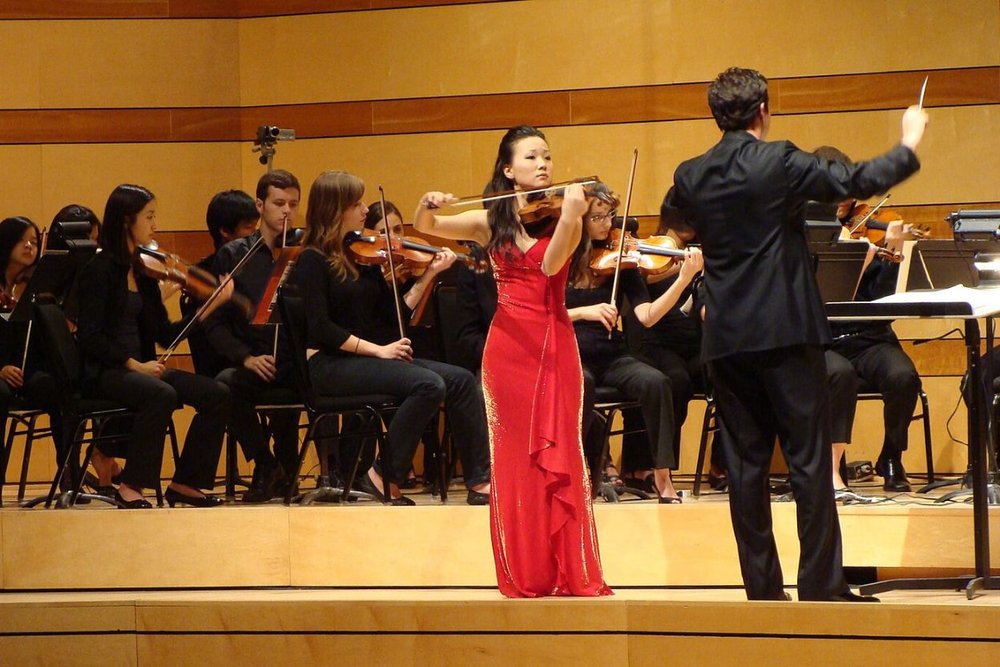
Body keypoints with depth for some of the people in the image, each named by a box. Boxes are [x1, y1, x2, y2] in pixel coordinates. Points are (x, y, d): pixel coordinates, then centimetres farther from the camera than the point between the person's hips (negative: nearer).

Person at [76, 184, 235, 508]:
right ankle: (130, 486, -25)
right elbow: (89, 337, -15)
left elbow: (165, 334, 11)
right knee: (161, 394, -36)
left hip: (139, 367, 7)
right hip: (103, 372, -7)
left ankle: (185, 482, -2)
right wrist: (133, 364, -22)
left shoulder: (144, 271, 13)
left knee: (216, 394, -10)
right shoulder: (99, 271, -8)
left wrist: (214, 304, 4)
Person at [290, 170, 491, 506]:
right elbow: (319, 327, -16)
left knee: (460, 379, -10)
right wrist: (377, 350, -17)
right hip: (329, 364, -8)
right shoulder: (313, 261, -7)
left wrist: (430, 274, 4)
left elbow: (394, 312, 13)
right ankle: (385, 479, -18)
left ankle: (481, 479, -13)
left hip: (365, 360, 8)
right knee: (428, 384, -28)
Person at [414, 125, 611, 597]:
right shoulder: (491, 222, 8)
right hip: (509, 344, 2)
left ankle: (573, 573, -2)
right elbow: (426, 228, 7)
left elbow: (551, 264, -16)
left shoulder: (562, 217, 1)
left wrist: (569, 216, -32)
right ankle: (524, 575, 7)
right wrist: (426, 207, -16)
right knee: (515, 458, 3)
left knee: (559, 455, -5)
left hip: (553, 345, -2)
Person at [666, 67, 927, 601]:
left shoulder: (690, 177, 5)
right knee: (809, 459, 0)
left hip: (725, 338, 4)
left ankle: (762, 586, 7)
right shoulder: (779, 163, -9)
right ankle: (821, 585, -1)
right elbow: (859, 182, -8)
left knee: (745, 462, 7)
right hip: (786, 332, -4)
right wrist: (908, 144, 7)